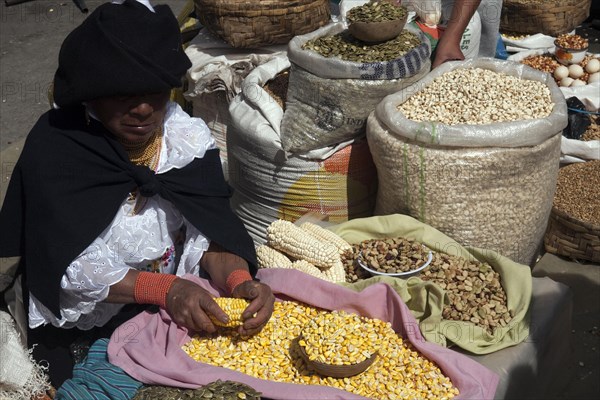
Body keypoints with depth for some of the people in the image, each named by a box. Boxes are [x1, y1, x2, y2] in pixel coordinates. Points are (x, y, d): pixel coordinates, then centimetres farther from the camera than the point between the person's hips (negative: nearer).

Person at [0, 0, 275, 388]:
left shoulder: (187, 136, -6)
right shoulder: (55, 150, -16)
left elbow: (208, 232, -9)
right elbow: (68, 267, -20)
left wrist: (238, 280, -30)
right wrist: (164, 288, -33)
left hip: (179, 313, 3)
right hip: (85, 331, -3)